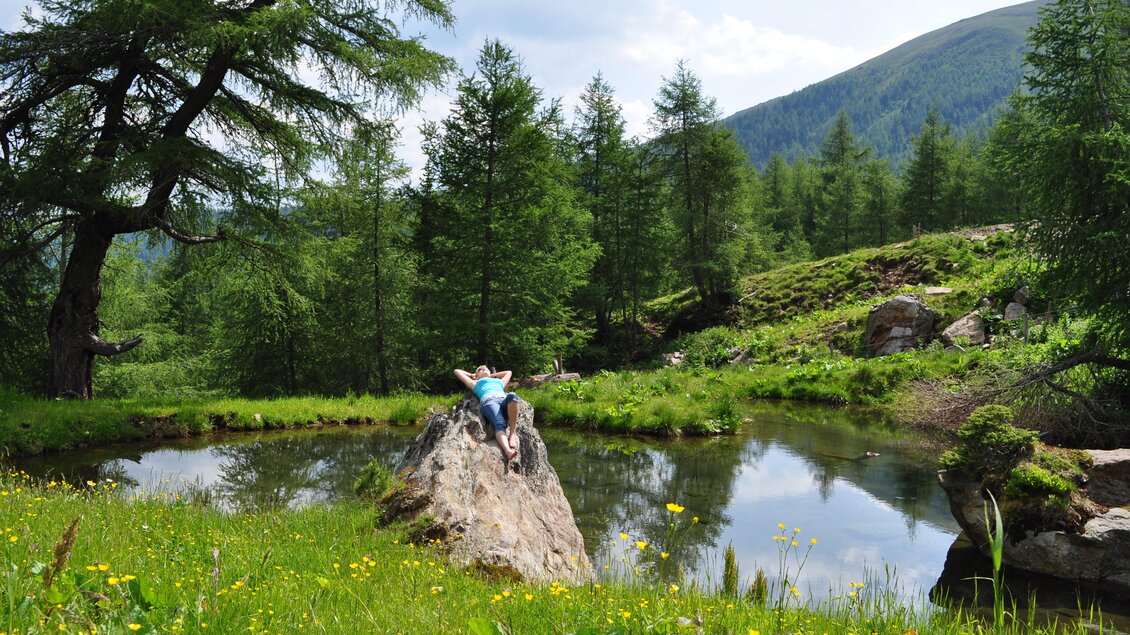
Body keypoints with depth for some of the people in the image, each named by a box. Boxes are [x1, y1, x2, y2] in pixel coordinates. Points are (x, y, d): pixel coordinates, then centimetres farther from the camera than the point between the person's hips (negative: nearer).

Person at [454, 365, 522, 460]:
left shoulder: (499, 381, 46)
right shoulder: (475, 383, 39)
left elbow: (508, 372, 64)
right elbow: (457, 371, 47)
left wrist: (492, 375, 62)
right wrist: (471, 375, 57)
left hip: (504, 399, 2)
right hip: (488, 401, -2)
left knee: (512, 396, -38)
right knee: (499, 424, -35)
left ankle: (512, 433, -36)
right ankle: (508, 451, -61)